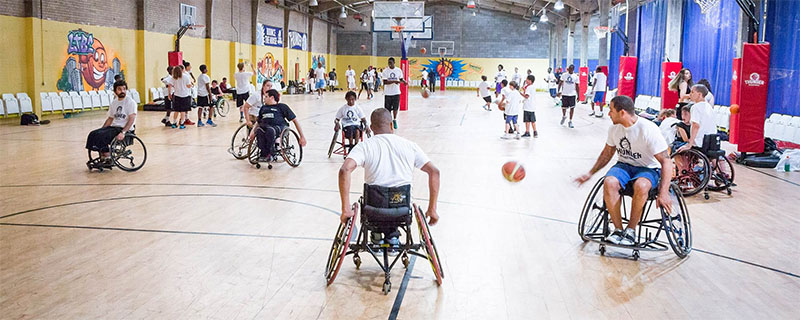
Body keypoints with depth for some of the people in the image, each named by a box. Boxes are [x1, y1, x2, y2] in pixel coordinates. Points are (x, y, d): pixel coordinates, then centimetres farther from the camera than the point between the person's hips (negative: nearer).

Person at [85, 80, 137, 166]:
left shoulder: (131, 102, -7)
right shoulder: (114, 102, 16)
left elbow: (131, 120, -17)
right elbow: (110, 118, 22)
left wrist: (123, 132, -28)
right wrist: (101, 129, 9)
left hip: (124, 129, -7)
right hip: (113, 127, 7)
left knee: (102, 136, -25)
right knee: (93, 134, -11)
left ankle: (108, 159, -13)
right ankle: (103, 158, -7)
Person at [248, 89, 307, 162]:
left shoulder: (282, 106, 18)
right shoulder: (263, 108, 33)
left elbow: (295, 120, 15)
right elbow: (259, 121, 31)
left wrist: (302, 137, 8)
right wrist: (253, 131, 6)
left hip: (279, 127, -3)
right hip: (265, 127, 3)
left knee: (270, 130, -41)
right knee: (259, 131, -35)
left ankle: (267, 154, -27)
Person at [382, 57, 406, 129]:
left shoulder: (399, 70, 1)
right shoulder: (385, 71, -6)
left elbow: (401, 79, 13)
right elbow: (385, 82, -14)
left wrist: (404, 81, -10)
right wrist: (394, 81, -25)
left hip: (396, 92, 1)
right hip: (388, 93, -1)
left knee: (395, 108, 2)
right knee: (387, 108, 3)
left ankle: (394, 120, 20)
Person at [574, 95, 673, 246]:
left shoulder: (648, 129, -20)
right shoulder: (614, 128, -1)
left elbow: (666, 161, -19)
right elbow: (607, 153, 17)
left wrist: (664, 193, -28)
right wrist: (590, 173, 15)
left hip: (648, 169, -4)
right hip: (624, 165, 5)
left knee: (641, 186, -39)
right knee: (609, 183, -30)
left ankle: (631, 230, -19)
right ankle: (618, 229, -19)